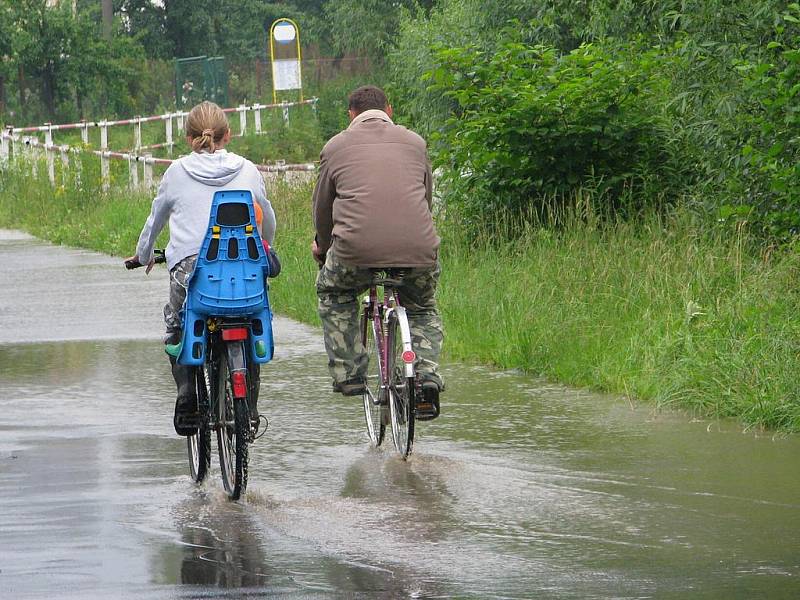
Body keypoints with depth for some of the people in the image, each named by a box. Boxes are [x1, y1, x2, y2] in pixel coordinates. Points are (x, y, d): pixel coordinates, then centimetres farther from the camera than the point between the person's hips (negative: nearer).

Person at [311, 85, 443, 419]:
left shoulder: (336, 147, 15)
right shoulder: (414, 143, 20)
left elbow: (322, 207, 23)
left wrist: (323, 247, 42)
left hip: (357, 249, -2)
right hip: (419, 250, 2)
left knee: (332, 294, 29)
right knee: (423, 310, 29)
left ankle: (348, 375, 20)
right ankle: (427, 375, 6)